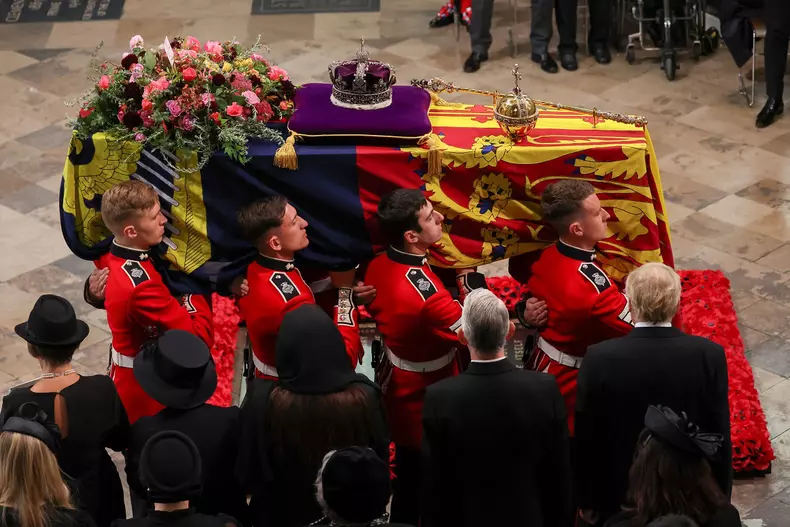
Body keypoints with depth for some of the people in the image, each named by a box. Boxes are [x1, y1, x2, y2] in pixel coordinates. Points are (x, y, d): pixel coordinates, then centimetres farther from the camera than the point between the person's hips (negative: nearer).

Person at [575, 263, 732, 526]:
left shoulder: (600, 359, -20)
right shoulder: (710, 355, -18)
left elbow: (586, 439, -11)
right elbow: (720, 436, -9)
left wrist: (587, 499, 3)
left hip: (619, 494, -1)